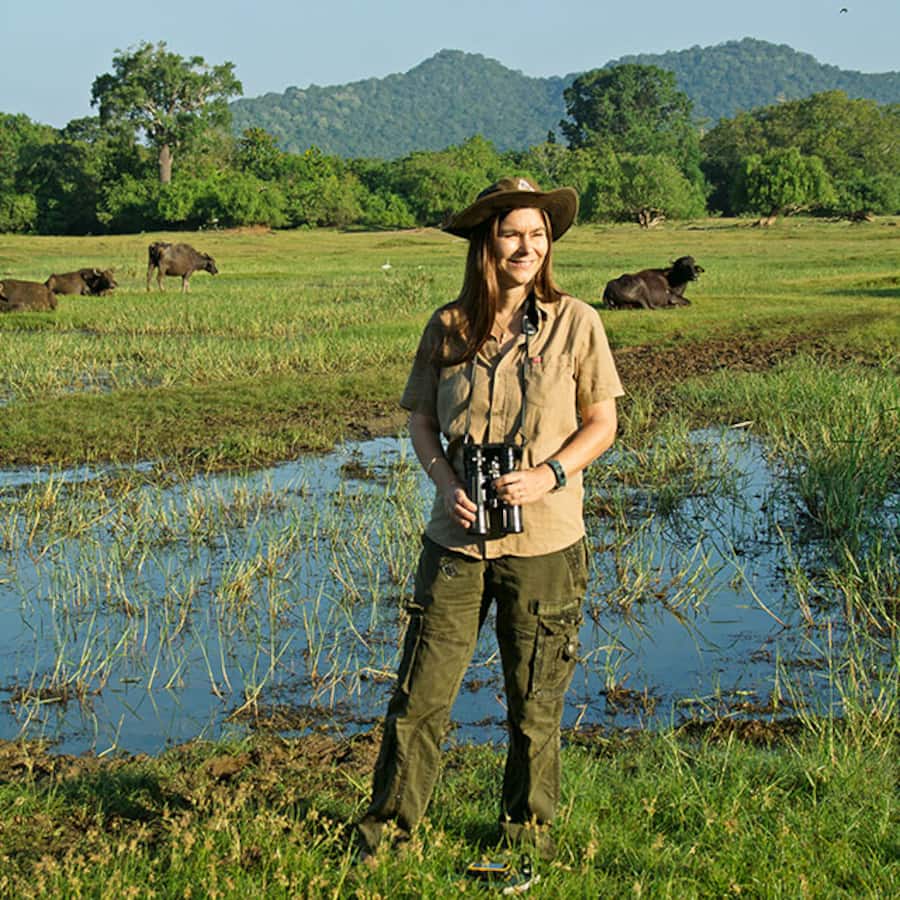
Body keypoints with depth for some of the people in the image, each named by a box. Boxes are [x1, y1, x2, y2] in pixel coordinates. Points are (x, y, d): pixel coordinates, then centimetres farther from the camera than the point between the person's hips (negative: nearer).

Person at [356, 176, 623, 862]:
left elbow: (602, 424, 1)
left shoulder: (575, 323, -3)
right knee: (421, 691, 4)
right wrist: (445, 482, -8)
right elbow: (421, 420, 10)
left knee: (535, 701, 9)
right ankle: (390, 818, 22)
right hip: (457, 537, 2)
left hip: (544, 541, -1)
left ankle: (529, 823, 29)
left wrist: (547, 476, -15)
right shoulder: (449, 328, 3)